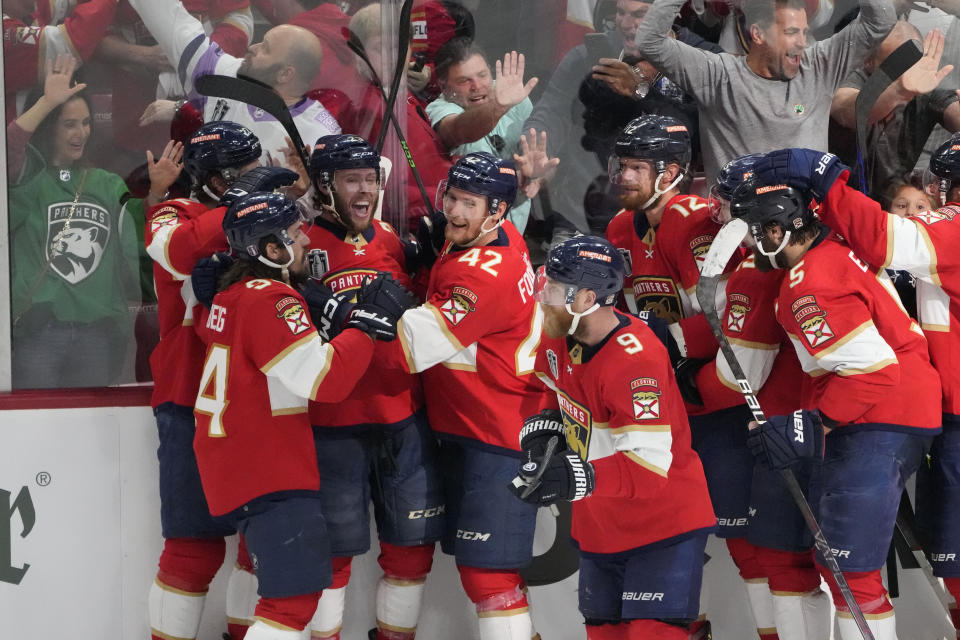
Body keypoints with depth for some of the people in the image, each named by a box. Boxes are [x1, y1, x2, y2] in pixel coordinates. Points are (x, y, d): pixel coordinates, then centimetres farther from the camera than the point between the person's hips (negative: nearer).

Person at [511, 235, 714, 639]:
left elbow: (649, 465, -34)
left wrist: (580, 477, -44)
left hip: (663, 524, -8)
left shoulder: (636, 360, -29)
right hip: (599, 527, 8)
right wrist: (544, 424, 1)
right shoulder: (559, 338, -3)